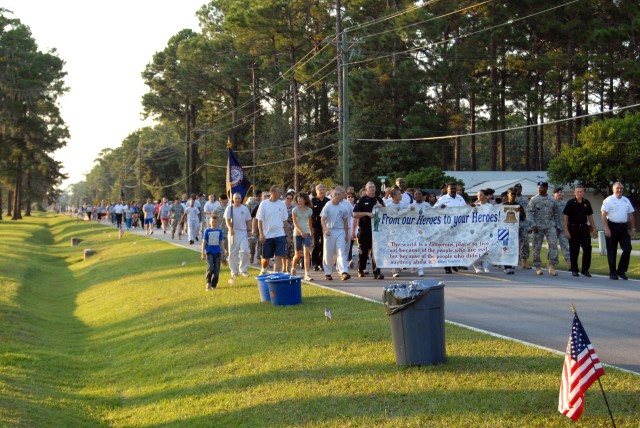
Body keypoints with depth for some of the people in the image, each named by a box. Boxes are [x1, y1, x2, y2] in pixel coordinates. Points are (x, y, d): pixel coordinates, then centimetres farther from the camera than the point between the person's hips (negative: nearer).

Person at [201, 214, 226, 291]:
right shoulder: (207, 231, -2)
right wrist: (203, 253, 0)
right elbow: (204, 242, 2)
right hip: (209, 252, -3)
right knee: (210, 268, -17)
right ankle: (208, 282, -3)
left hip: (217, 252, 3)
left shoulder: (219, 231, 4)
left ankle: (214, 284, 13)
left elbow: (221, 242, 11)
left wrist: (223, 252, 9)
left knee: (216, 269, 3)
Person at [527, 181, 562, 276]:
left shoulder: (552, 200, 14)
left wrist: (558, 226, 11)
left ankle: (552, 266, -13)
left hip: (550, 226, 2)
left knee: (553, 244, -13)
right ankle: (538, 268, 12)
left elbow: (556, 214, 18)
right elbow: (529, 213, -4)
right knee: (537, 247, 1)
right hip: (538, 226, -2)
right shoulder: (534, 200, 4)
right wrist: (533, 225, -16)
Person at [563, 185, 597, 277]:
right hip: (573, 228, -3)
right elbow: (565, 217, -6)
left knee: (587, 248, -6)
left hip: (584, 228, 3)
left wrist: (594, 229, 13)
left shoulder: (586, 203, 7)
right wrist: (566, 231, -12)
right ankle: (574, 270, 13)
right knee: (574, 251, 2)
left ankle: (585, 270, 3)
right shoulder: (570, 203, -4)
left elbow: (590, 216, 15)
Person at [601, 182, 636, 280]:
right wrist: (606, 229, -17)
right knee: (612, 252, 1)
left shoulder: (626, 201, 14)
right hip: (612, 227, -5)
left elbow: (630, 216, 18)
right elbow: (604, 215, -9)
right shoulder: (608, 200, -3)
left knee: (627, 249, -6)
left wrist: (633, 229, 13)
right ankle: (613, 273, 9)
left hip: (623, 227, 5)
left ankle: (621, 270, 8)